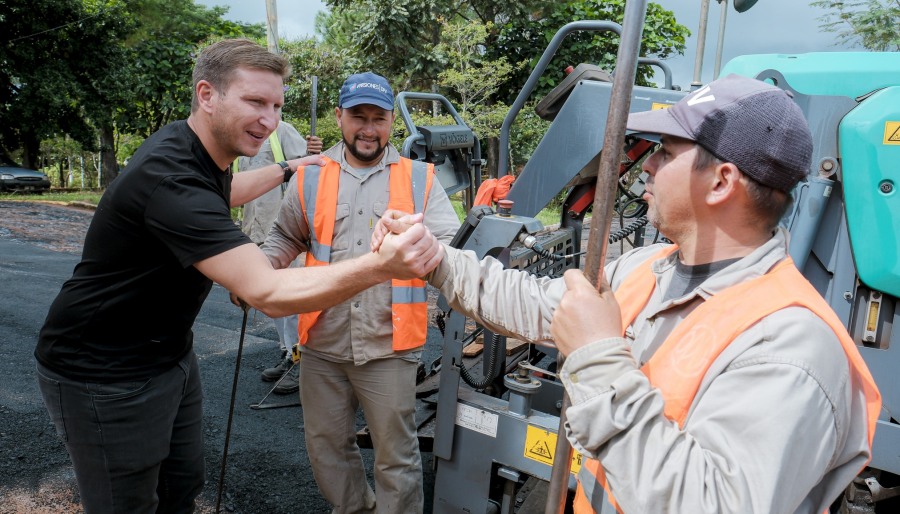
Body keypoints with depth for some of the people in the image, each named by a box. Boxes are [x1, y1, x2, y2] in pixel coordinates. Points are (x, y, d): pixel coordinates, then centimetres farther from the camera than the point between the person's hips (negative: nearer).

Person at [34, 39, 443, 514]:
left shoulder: (188, 147, -1)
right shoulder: (170, 179, -32)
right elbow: (269, 294, -40)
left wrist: (287, 169, 26)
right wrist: (380, 267, -51)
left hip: (170, 358, 9)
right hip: (104, 380, -9)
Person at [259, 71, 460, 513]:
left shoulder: (419, 179, 1)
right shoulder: (310, 178, 6)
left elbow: (451, 245, -7)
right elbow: (286, 240, 17)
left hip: (389, 345, -3)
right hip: (323, 344, 3)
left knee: (396, 455, 9)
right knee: (326, 446, 20)